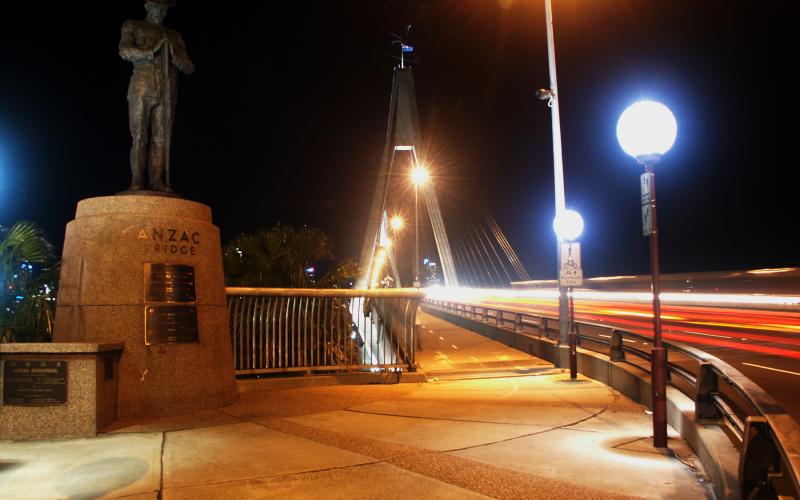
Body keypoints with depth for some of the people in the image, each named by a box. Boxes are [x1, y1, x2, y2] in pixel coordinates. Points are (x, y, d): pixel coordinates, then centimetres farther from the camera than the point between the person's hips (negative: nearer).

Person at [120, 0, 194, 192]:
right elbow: (125, 51, 2)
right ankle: (137, 181, -13)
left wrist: (174, 57, -6)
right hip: (142, 86, -2)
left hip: (167, 90, 2)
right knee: (140, 136, -10)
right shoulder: (132, 26, 20)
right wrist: (151, 52, -11)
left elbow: (189, 67, 15)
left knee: (161, 137, -7)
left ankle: (156, 181, -11)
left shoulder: (174, 36, 26)